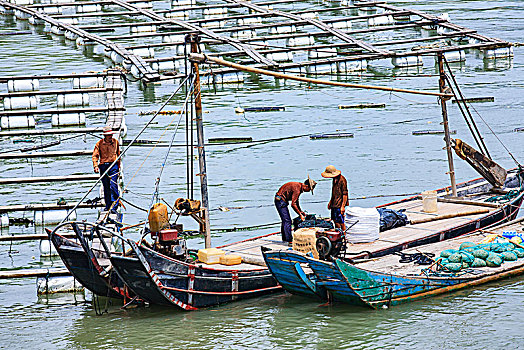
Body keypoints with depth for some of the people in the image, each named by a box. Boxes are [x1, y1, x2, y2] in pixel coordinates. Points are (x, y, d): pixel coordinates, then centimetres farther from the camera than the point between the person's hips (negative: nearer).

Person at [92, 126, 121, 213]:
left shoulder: (115, 142, 8)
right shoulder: (99, 144, 1)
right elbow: (95, 155, -2)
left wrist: (118, 165, 22)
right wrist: (95, 166, -16)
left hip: (113, 165, 0)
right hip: (103, 166, 0)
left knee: (113, 185, -13)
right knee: (106, 187, 5)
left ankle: (114, 206, -12)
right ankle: (108, 205, 15)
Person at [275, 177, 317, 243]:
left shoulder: (299, 186, 9)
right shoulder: (297, 189, -23)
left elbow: (296, 201, 21)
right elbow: (293, 204, -24)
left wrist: (300, 211, 17)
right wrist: (300, 214, -18)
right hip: (280, 201, -10)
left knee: (285, 220, 19)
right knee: (287, 221, -12)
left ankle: (284, 238, 29)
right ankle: (289, 240, -14)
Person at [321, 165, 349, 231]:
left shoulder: (342, 180, -18)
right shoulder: (335, 179, 10)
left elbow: (345, 194, -18)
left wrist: (343, 206, -21)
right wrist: (330, 201, 23)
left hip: (340, 204, -9)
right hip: (334, 203, 9)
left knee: (340, 222, -6)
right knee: (335, 220, 14)